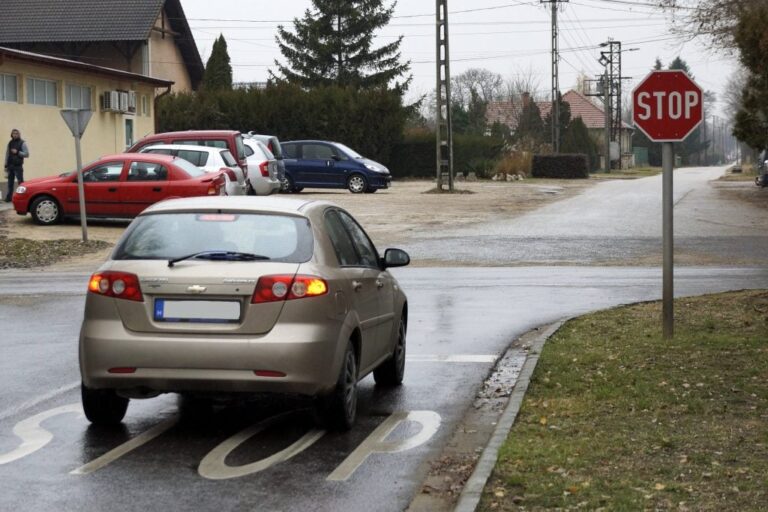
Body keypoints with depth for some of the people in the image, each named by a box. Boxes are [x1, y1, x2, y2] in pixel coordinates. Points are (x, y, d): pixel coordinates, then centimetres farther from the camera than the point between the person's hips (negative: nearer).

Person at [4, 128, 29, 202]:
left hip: (18, 166, -5)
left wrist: (17, 152, -16)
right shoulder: (10, 143, 12)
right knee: (10, 183, 7)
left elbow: (26, 154, -7)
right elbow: (7, 154, 13)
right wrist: (6, 165, 10)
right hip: (10, 166, 5)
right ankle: (9, 197, 11)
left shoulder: (22, 143, -2)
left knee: (20, 182, -6)